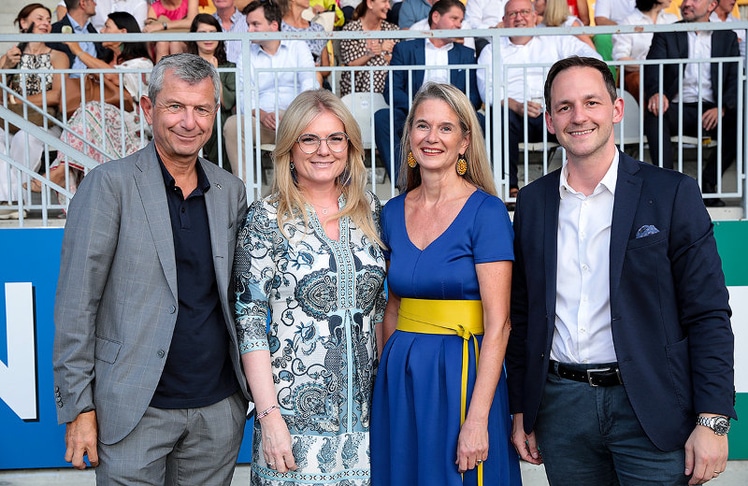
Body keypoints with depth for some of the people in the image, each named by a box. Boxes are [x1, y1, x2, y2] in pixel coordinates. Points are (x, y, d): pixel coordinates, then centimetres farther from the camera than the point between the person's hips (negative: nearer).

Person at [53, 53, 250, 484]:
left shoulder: (232, 191, 7)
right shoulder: (110, 184, -7)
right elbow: (76, 302, -8)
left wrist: (252, 389, 8)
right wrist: (79, 407, -10)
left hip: (219, 409, 4)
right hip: (136, 411, -4)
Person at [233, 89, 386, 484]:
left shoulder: (369, 210, 5)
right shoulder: (267, 219, -8)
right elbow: (250, 322, -9)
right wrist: (269, 414, -14)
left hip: (363, 410, 4)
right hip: (293, 409, -4)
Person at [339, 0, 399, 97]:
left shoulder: (393, 29, 6)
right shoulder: (350, 29, -2)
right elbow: (350, 66, -6)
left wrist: (380, 51, -14)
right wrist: (370, 53, -18)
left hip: (385, 91, 2)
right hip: (356, 91, -2)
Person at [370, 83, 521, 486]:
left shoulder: (485, 211, -10)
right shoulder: (394, 212, 6)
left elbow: (498, 324, -14)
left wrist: (477, 420, -19)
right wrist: (388, 374, 8)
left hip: (462, 375, -5)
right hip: (400, 378, 5)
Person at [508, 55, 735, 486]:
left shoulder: (672, 193, -4)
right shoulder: (533, 201, 6)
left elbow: (709, 316, -5)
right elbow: (523, 314, 10)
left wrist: (713, 422, -12)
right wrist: (520, 410, 9)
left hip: (649, 409, -3)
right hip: (561, 406, 3)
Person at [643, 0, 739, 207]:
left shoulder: (728, 37, 16)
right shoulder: (665, 34, 13)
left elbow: (735, 79, 5)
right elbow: (652, 68, -3)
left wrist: (722, 108, -17)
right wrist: (656, 93, -28)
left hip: (711, 111, 1)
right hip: (677, 109, -1)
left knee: (739, 123, -29)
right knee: (654, 115, -33)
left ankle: (708, 183, -15)